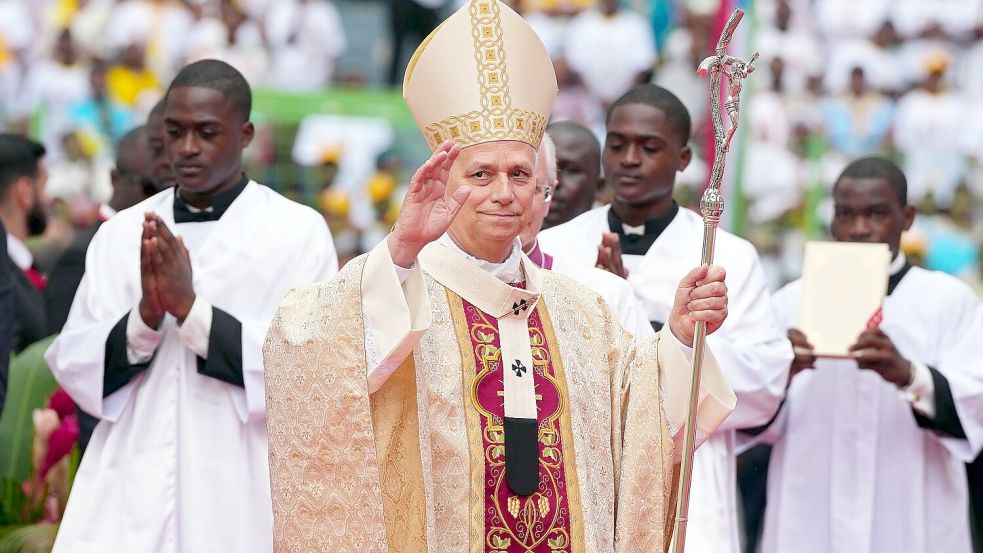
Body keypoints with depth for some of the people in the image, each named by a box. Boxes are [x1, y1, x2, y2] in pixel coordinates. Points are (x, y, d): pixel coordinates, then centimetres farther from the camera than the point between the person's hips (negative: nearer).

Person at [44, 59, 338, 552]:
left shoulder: (299, 232, -1)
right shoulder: (120, 234, 9)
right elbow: (73, 369, 4)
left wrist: (192, 310, -17)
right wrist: (144, 318, -14)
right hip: (128, 501, 2)